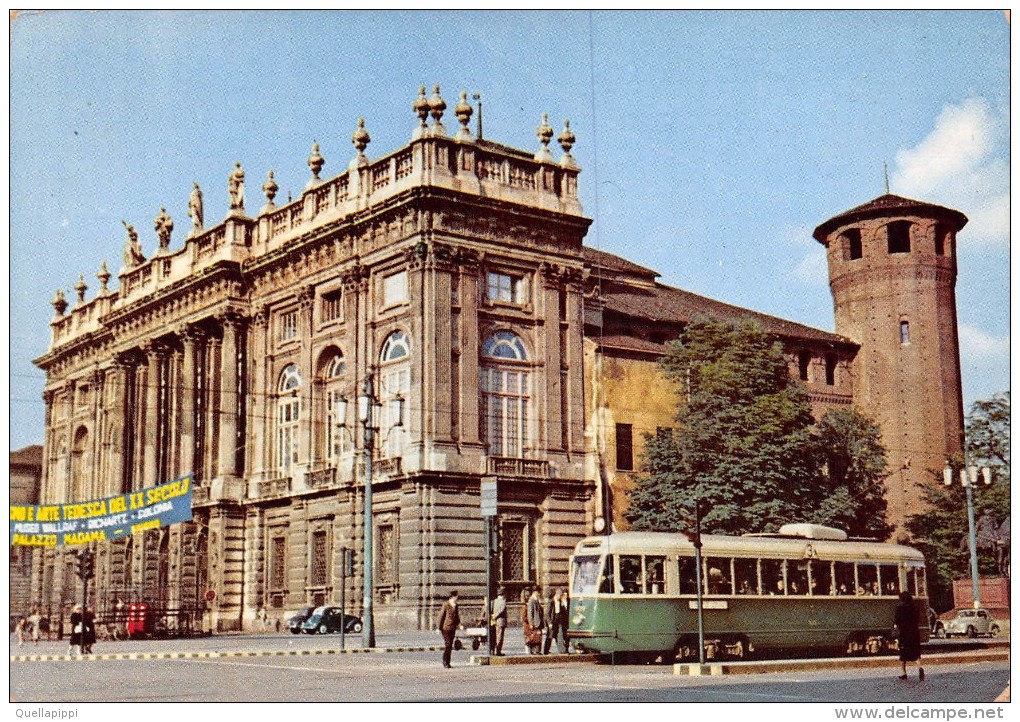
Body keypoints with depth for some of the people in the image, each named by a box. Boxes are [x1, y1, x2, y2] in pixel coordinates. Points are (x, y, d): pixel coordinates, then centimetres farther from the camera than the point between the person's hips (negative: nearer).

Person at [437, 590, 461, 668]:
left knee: (450, 645, 7)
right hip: (446, 627, -7)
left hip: (453, 628, 7)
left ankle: (447, 662, 13)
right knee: (447, 644, -12)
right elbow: (441, 616, -8)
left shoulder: (455, 605, 10)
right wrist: (439, 627, -9)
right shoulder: (446, 605, -10)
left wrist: (459, 625, 8)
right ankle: (445, 661, -2)